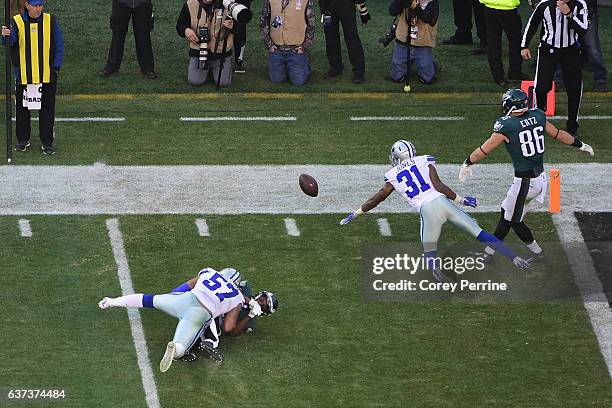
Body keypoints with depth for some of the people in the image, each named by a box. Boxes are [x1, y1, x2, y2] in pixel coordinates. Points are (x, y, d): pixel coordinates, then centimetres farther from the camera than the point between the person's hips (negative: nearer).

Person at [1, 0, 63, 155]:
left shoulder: (50, 21, 1)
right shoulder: (17, 22, -3)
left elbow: (58, 45, 4)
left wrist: (56, 66, -4)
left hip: (47, 75, 0)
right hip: (23, 75, 0)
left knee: (47, 109, 3)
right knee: (22, 108, 9)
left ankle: (47, 143, 11)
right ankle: (23, 140, 23)